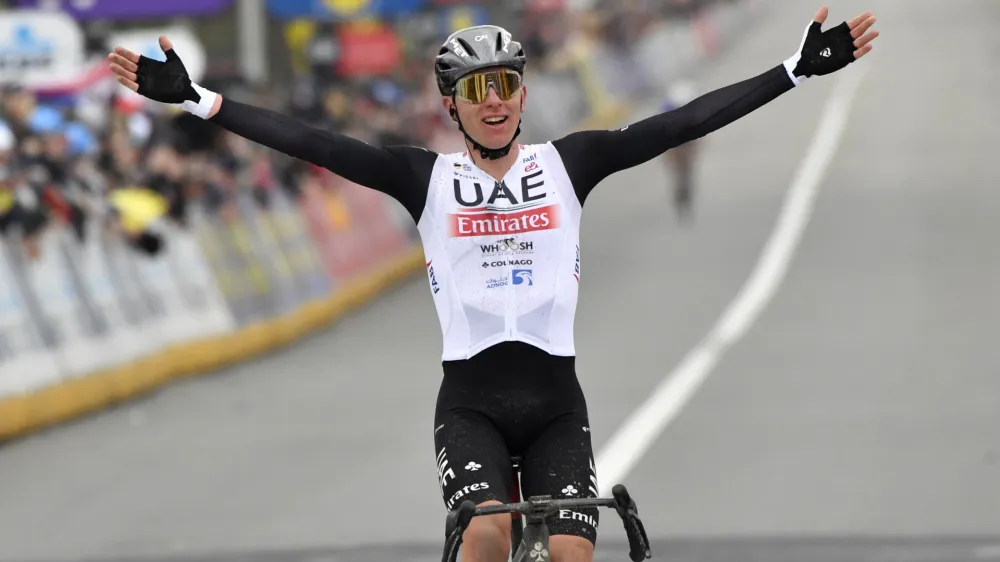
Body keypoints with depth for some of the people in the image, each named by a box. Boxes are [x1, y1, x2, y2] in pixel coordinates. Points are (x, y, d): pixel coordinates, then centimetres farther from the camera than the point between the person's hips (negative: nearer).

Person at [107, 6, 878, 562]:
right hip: (471, 400, -1)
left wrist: (798, 70, -7)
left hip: (555, 401, 2)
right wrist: (196, 100, -13)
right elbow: (314, 144, -5)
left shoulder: (567, 164, 5)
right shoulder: (429, 179, 2)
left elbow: (682, 125, -1)